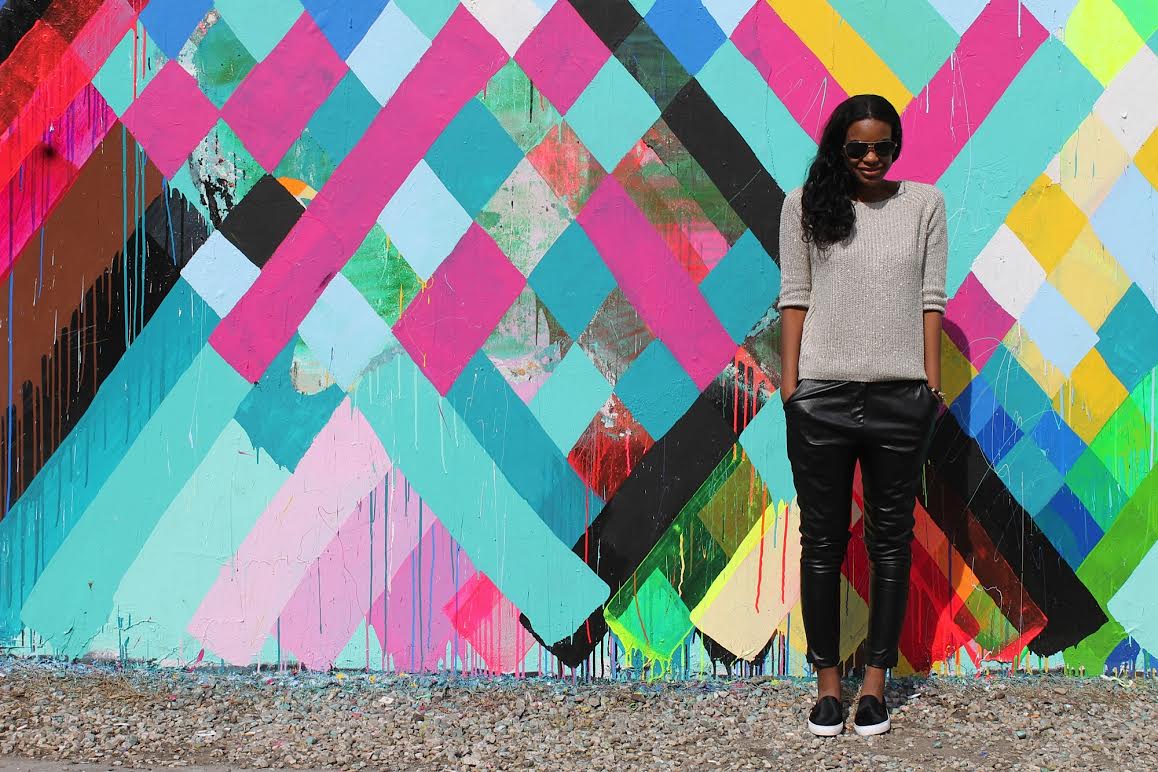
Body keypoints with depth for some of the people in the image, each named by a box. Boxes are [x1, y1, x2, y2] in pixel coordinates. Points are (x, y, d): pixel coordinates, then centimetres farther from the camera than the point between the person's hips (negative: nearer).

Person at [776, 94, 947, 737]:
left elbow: (930, 298, 5)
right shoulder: (806, 206, 5)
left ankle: (876, 683, 14)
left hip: (900, 396, 1)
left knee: (891, 539, 6)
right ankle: (828, 684, 13)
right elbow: (795, 297, 4)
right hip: (821, 395, 0)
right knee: (823, 540, 4)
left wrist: (933, 385, 0)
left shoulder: (925, 203, 7)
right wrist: (789, 386, -1)